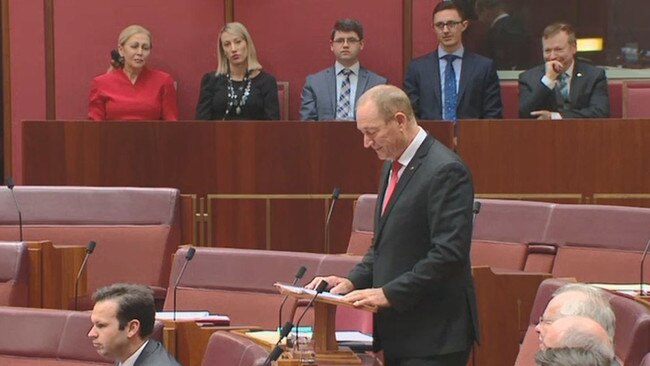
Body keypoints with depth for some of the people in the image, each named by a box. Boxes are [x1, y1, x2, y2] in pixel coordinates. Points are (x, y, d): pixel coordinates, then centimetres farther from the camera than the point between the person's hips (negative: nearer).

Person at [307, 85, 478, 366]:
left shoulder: (445, 171, -15)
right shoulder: (393, 166, 15)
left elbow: (449, 254, -21)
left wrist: (388, 293, -21)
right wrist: (353, 282, 5)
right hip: (398, 332, 9)